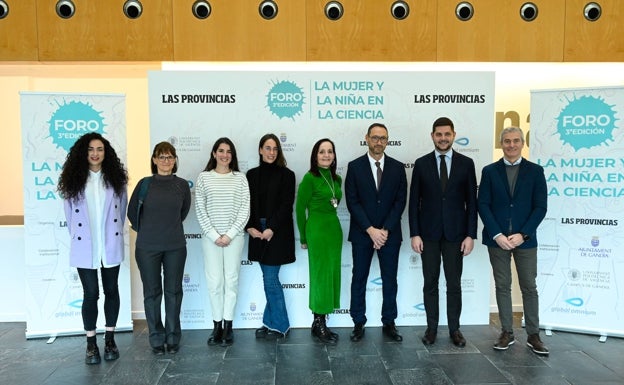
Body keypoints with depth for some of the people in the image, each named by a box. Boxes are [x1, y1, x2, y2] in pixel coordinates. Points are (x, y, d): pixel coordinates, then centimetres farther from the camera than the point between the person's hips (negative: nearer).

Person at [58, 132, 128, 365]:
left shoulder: (116, 178, 2)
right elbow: (69, 212, 5)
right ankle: (91, 344, 15)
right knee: (91, 293, 2)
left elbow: (122, 209, 7)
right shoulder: (73, 179, 0)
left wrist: (115, 233, 6)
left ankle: (110, 339, 22)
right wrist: (75, 236, 4)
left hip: (111, 244, 1)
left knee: (111, 290, 9)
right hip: (84, 246, -1)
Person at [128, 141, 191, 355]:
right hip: (147, 247, -1)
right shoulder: (145, 183, -2)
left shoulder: (182, 184, 1)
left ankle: (173, 338, 21)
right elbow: (132, 212, 8)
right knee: (152, 293, 7)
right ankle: (156, 339, 20)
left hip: (175, 247, 1)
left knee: (173, 291, 8)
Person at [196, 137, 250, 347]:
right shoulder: (204, 177, 3)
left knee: (231, 280, 4)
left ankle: (228, 326, 15)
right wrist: (214, 235, -8)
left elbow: (245, 210, -1)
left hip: (234, 236, 0)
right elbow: (200, 210, 0)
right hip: (210, 237, 0)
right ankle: (217, 325, 16)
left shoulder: (240, 178, 4)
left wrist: (230, 235, -9)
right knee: (214, 281, 2)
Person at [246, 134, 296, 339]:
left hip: (277, 233, -4)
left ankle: (277, 324, 13)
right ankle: (273, 323, 23)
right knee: (270, 279, 12)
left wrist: (271, 229, -16)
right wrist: (250, 227, -7)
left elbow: (286, 206, -9)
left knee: (270, 279, -3)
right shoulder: (252, 175, 9)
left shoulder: (286, 175, -2)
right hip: (258, 233, 4)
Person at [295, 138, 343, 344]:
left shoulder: (337, 179, 10)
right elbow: (300, 208, -7)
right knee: (320, 276, -1)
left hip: (335, 228, 7)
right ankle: (319, 325, 12)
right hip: (317, 230, -7)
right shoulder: (310, 177, -9)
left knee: (332, 275, 9)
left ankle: (321, 323, 21)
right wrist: (304, 238, -1)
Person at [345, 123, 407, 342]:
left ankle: (389, 323, 21)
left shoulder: (397, 167, 4)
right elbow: (352, 202, -6)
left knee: (390, 280, 8)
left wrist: (385, 230, -11)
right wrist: (370, 230, -13)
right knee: (359, 279, 7)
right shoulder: (355, 167, -1)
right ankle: (358, 323, 19)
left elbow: (400, 201, -1)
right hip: (362, 233, -1)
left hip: (390, 233, 1)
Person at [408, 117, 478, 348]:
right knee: (430, 283, 8)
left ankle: (454, 329, 22)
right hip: (428, 233, 0)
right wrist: (414, 234, -5)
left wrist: (471, 235, -4)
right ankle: (431, 327, 20)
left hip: (455, 233, 0)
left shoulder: (466, 163, 2)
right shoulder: (421, 164, 2)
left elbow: (472, 202, 2)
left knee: (454, 284, 8)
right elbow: (414, 202, 1)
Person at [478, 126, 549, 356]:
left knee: (529, 287, 5)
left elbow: (540, 207, -1)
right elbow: (483, 205, -1)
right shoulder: (490, 171, 4)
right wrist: (497, 235, -11)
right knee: (502, 286, 7)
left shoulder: (535, 171, 3)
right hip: (497, 239, 1)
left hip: (525, 239, 0)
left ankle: (533, 335, 17)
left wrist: (522, 234, -12)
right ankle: (507, 333, 18)